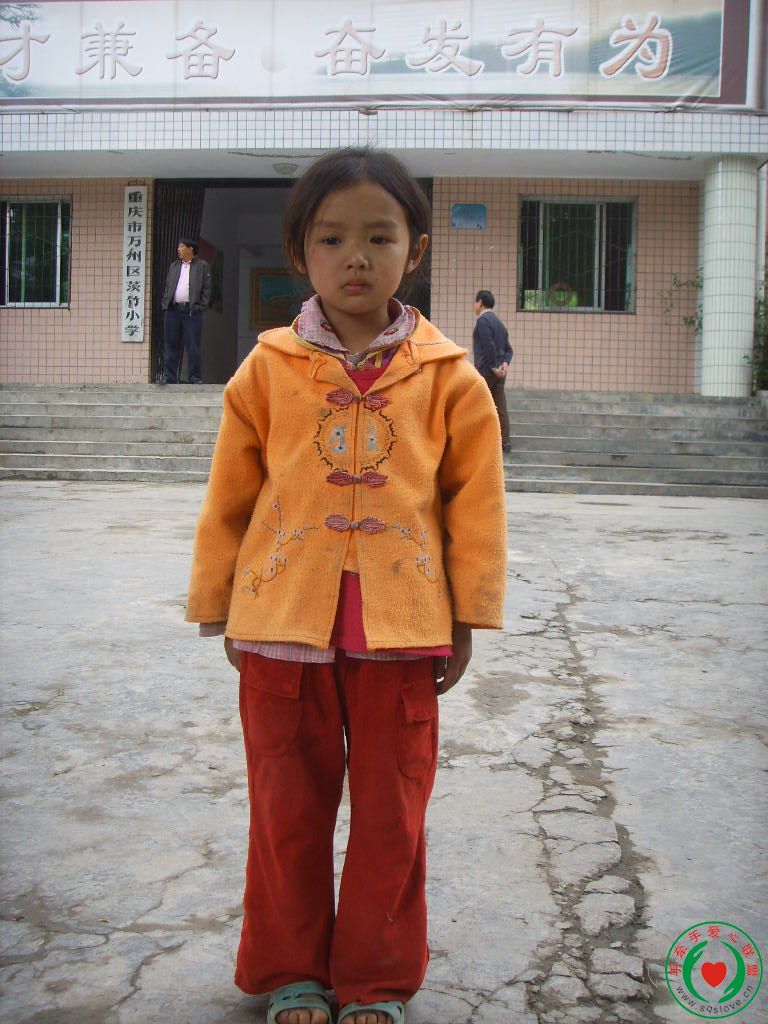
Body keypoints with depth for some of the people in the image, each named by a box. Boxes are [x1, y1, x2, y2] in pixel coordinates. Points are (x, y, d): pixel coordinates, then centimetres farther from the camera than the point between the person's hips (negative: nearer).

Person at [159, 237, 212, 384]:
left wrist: (200, 306, -7)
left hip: (192, 310, -4)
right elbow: (167, 286, 20)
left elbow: (206, 288, 2)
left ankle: (195, 377, 1)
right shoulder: (174, 266, 20)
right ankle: (169, 376, 7)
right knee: (171, 344, 3)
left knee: (193, 346, -4)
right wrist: (165, 303, 7)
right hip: (173, 310, 4)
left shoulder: (202, 266, 6)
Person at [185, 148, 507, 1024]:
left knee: (391, 814, 11)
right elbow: (229, 498, 5)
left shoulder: (448, 377, -2)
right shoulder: (267, 370, -1)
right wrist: (219, 609, 8)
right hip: (284, 626, 1)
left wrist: (468, 617, 2)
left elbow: (475, 503, 2)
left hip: (402, 630, 0)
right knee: (287, 810, 12)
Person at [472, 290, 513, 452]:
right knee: (500, 408, 5)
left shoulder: (482, 320, -10)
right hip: (499, 372, 8)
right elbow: (508, 348, 12)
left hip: (485, 371, -8)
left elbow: (489, 346, -20)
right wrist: (505, 363, -3)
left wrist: (494, 367, -14)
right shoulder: (499, 322, 17)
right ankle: (504, 442, 4)